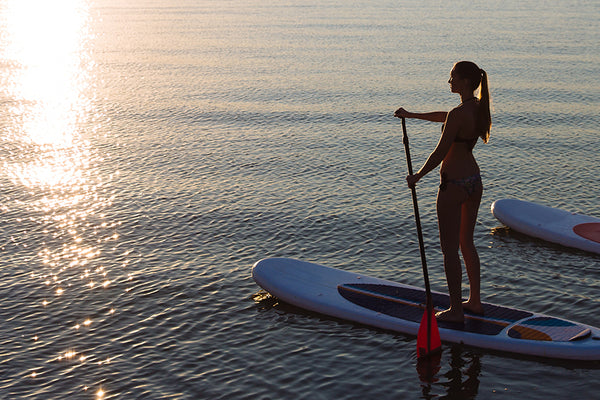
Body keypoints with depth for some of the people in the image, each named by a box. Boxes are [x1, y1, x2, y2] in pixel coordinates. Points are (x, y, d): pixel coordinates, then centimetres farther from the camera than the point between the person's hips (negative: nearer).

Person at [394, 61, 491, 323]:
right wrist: (412, 115, 25)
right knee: (466, 243, 20)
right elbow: (445, 117, 20)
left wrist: (417, 176, -6)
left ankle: (456, 310, 8)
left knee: (449, 250, 2)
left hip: (454, 184, -9)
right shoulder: (478, 107, 4)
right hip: (475, 182, 9)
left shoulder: (458, 114, -23)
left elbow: (440, 153, -20)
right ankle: (475, 301, 28)